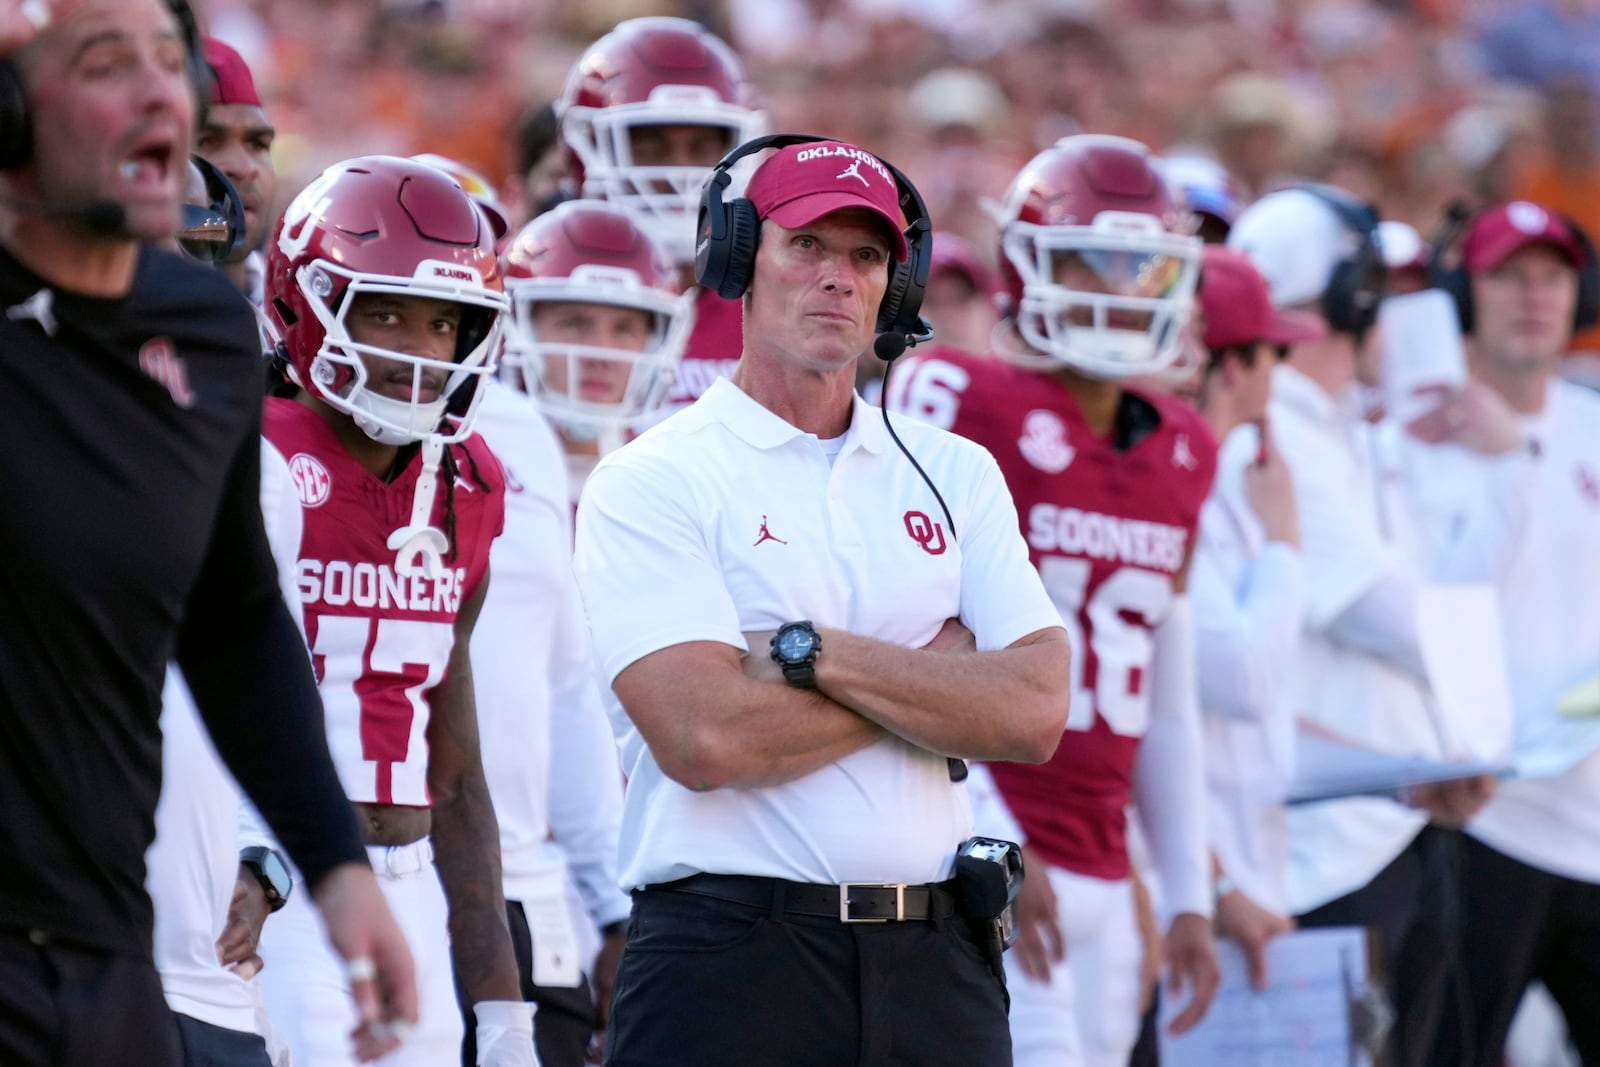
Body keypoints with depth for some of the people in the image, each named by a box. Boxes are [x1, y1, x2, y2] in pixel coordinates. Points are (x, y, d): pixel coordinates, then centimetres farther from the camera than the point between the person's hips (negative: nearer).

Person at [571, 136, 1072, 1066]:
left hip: (936, 962, 4)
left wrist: (813, 653, -10)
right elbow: (704, 737, -15)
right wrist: (935, 671, -3)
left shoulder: (956, 475, 14)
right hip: (730, 962, -4)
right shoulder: (650, 484, 0)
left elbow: (1035, 714, -1)